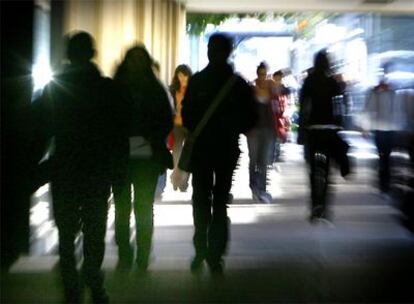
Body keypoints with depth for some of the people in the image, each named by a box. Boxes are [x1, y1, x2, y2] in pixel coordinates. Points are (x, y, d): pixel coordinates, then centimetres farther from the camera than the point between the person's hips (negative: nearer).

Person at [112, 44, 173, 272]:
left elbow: (167, 122, 5)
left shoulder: (155, 90, 6)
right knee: (122, 207, 5)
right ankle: (124, 256, 15)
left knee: (144, 208, 1)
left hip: (148, 158, 0)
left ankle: (143, 258, 11)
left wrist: (153, 139, -10)